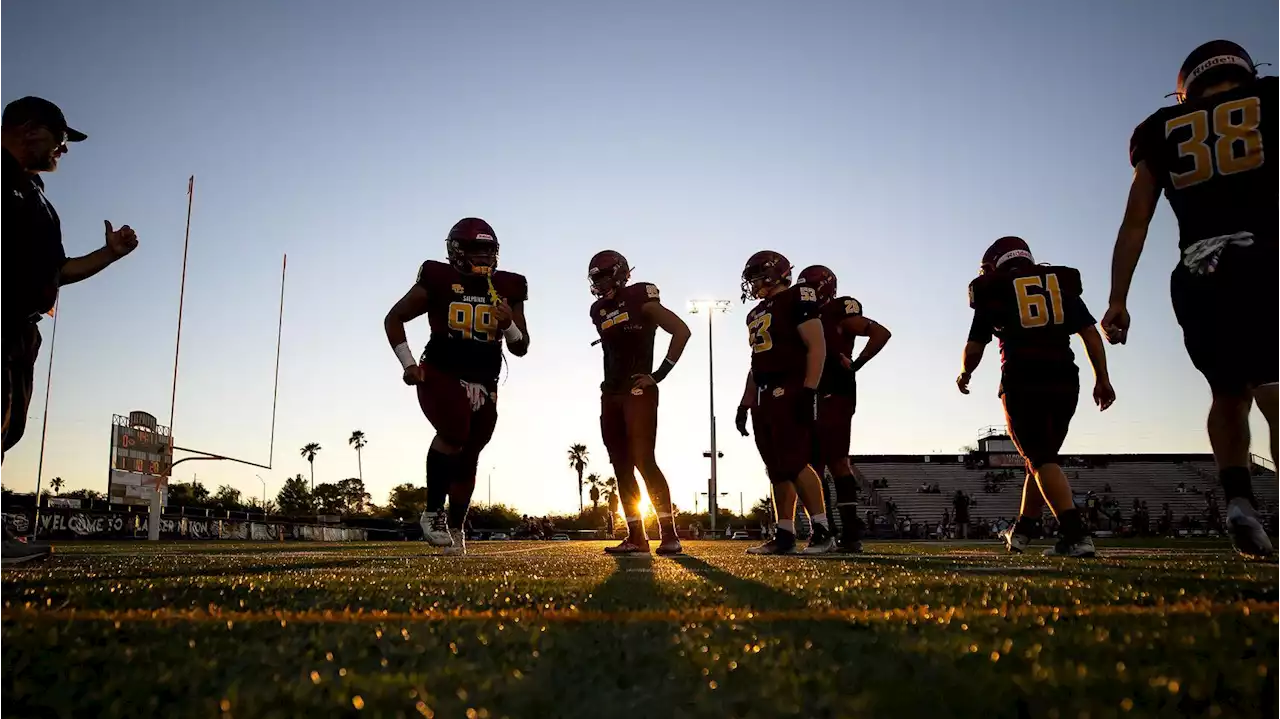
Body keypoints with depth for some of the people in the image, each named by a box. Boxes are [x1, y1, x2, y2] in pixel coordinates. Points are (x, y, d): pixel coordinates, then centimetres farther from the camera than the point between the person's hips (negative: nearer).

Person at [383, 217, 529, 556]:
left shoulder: (507, 288, 5)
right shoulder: (438, 281, -4)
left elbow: (521, 348, 9)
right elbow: (394, 318, 4)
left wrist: (509, 324, -12)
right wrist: (408, 363, -4)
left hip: (483, 386, 4)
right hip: (441, 376, -4)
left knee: (468, 457, 9)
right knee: (454, 432, -30)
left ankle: (455, 528, 25)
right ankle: (433, 512, -15)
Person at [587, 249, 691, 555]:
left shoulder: (640, 300, -5)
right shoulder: (599, 311, 15)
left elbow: (681, 331, -9)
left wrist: (660, 373, -11)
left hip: (638, 392, -7)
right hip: (611, 395, 8)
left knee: (644, 461, -14)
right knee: (621, 467, 5)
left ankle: (669, 534, -11)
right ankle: (636, 537, 9)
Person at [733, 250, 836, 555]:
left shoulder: (796, 300, -4)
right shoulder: (756, 314, 22)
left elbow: (817, 348, -11)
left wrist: (808, 391, -20)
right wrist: (745, 404, 20)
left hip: (790, 393, -8)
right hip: (764, 398, 9)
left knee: (794, 463, -14)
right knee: (777, 468, 7)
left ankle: (822, 531, -8)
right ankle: (784, 535, 10)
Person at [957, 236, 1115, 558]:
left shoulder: (994, 291, 7)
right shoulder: (1062, 283, 16)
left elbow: (974, 348, 8)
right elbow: (1091, 333, 8)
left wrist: (964, 374, 26)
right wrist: (1102, 379, 10)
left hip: (1023, 383, -4)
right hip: (1064, 381, 4)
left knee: (1041, 459, -3)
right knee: (1043, 456, 16)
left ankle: (1075, 534, -18)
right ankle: (1020, 531, 25)